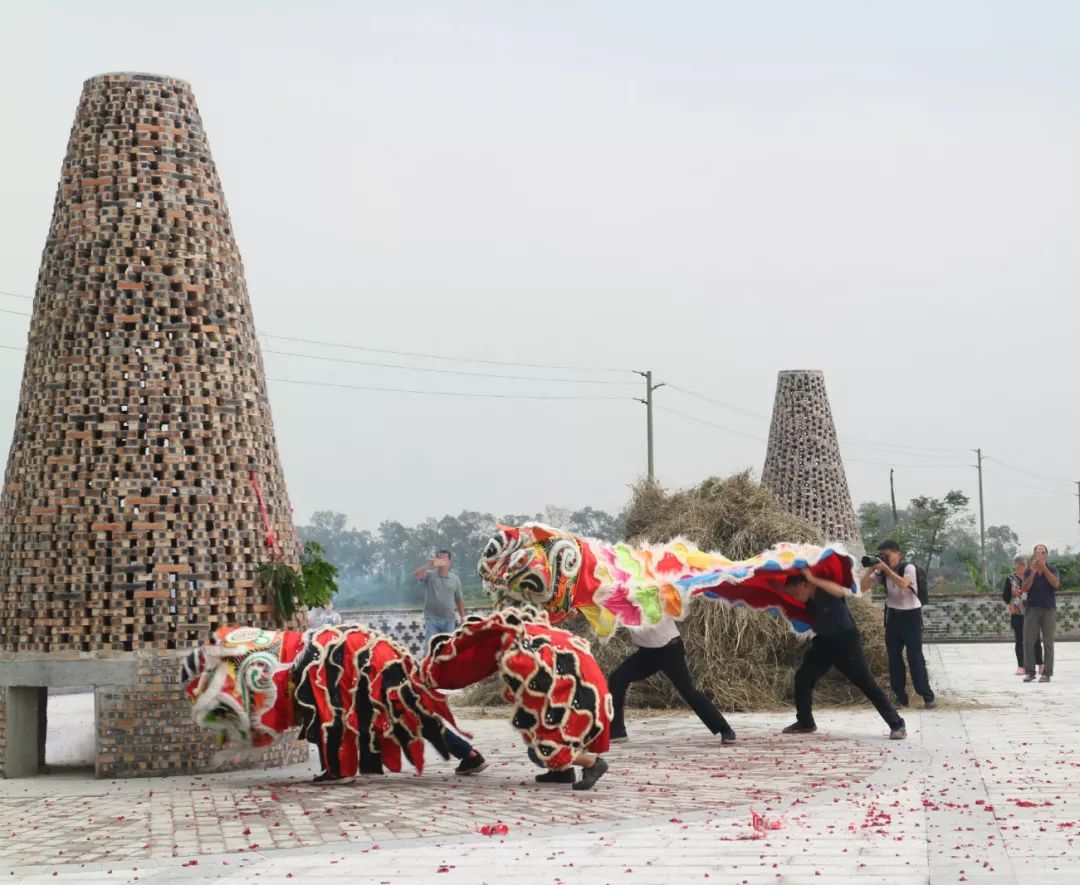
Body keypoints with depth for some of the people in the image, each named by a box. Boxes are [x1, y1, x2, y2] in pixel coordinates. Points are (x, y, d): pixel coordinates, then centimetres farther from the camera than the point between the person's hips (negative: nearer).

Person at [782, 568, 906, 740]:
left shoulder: (828, 591, -23)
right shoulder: (806, 601, -2)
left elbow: (841, 591, -45)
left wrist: (814, 580, -48)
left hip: (845, 640, -7)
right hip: (824, 642, 7)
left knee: (866, 682, -11)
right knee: (802, 677, 3)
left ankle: (897, 724, -9)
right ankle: (805, 723, 17)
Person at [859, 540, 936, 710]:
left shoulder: (908, 568, -14)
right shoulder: (881, 572, -1)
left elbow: (903, 583, -34)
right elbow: (863, 588, -6)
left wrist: (885, 568, -35)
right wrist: (871, 568, -17)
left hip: (911, 615, -5)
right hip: (892, 616, 5)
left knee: (915, 656, -9)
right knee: (894, 657, 5)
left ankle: (927, 696, -2)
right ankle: (900, 696, 13)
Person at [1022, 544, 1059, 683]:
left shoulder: (1052, 570, 6)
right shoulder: (1028, 572, 10)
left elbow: (1056, 583, -13)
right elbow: (1024, 588, -4)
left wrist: (1044, 568, -21)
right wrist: (1033, 572, -15)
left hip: (1049, 609, -1)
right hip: (1032, 609, 1)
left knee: (1048, 642, -2)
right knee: (1028, 641, -5)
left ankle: (1046, 673, -1)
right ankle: (1030, 672, -1)